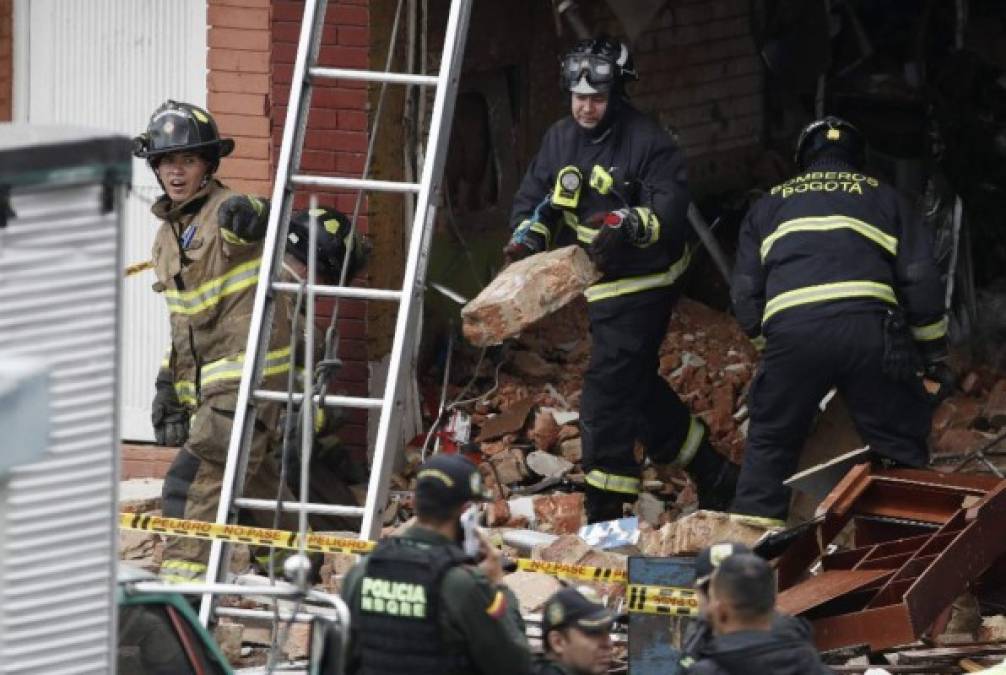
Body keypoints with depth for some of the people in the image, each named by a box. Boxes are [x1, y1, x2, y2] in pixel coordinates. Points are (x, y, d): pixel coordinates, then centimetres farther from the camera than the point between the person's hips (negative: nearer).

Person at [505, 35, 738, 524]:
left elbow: (670, 211, -27)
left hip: (642, 287, -9)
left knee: (606, 395, -12)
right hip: (601, 287, 9)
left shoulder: (647, 143, -18)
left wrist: (629, 225, -45)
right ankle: (713, 477, 32)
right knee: (637, 387, 19)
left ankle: (605, 514, -7)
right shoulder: (560, 139, 4)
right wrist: (528, 235, -13)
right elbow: (533, 198, 8)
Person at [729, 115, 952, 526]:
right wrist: (934, 351, 25)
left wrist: (764, 337, 38)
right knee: (901, 444, 9)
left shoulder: (769, 205, 29)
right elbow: (920, 280, 17)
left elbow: (745, 295, 22)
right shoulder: (882, 197, 26)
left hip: (791, 329, 1)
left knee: (769, 446, 14)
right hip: (869, 325, -1)